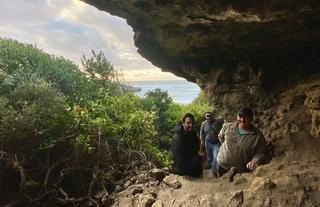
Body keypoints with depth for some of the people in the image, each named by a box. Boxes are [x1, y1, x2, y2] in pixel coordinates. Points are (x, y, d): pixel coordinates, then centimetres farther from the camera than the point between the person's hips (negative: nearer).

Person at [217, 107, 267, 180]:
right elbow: (220, 137, 13)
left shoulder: (258, 136, -14)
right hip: (222, 165, 4)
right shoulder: (228, 127, -6)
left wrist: (255, 161, -32)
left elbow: (260, 153, -13)